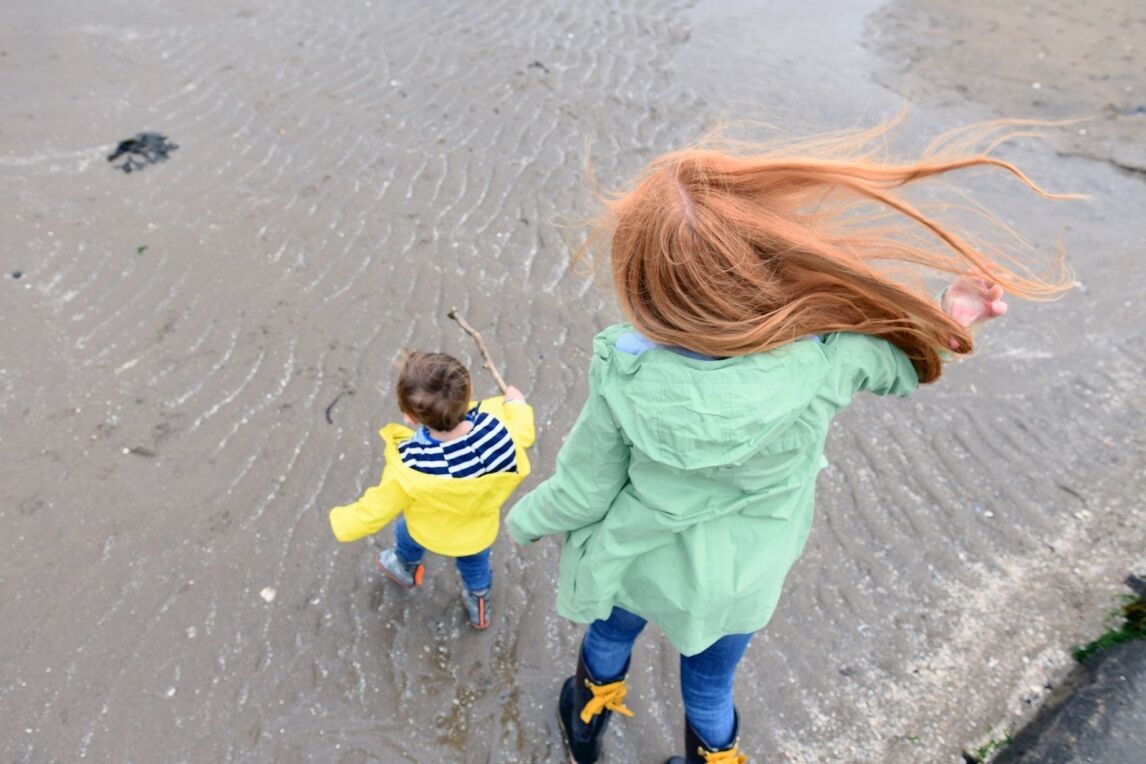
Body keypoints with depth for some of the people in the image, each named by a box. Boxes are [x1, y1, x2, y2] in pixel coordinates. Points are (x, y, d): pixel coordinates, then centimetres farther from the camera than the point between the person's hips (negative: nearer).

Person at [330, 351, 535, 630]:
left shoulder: (409, 467, -42)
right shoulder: (496, 426, -38)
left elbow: (378, 505, -25)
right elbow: (522, 433, -14)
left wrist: (342, 523, -5)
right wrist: (516, 403, 8)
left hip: (430, 532, -1)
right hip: (480, 531, 1)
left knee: (406, 533, 35)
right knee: (475, 564, 35)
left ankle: (406, 569, 66)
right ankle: (479, 606, 61)